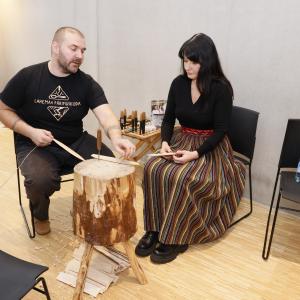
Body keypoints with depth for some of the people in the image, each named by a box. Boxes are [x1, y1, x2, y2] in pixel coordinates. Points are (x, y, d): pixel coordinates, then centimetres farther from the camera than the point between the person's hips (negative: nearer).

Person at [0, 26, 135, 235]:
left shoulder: (87, 83, -4)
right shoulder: (27, 77, -8)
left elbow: (105, 113, -19)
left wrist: (116, 138, -41)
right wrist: (31, 132, -17)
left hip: (76, 142, 3)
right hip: (35, 145, -2)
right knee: (41, 179, -32)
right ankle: (40, 215, 7)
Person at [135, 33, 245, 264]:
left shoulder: (221, 88, -14)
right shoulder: (179, 83, 0)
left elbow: (220, 130, -14)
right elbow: (168, 119, 6)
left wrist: (195, 154, -24)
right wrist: (165, 143, -12)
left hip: (211, 148, -5)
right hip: (182, 141, 5)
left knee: (182, 178, -31)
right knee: (153, 169, -22)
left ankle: (176, 238, -12)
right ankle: (155, 229, -10)